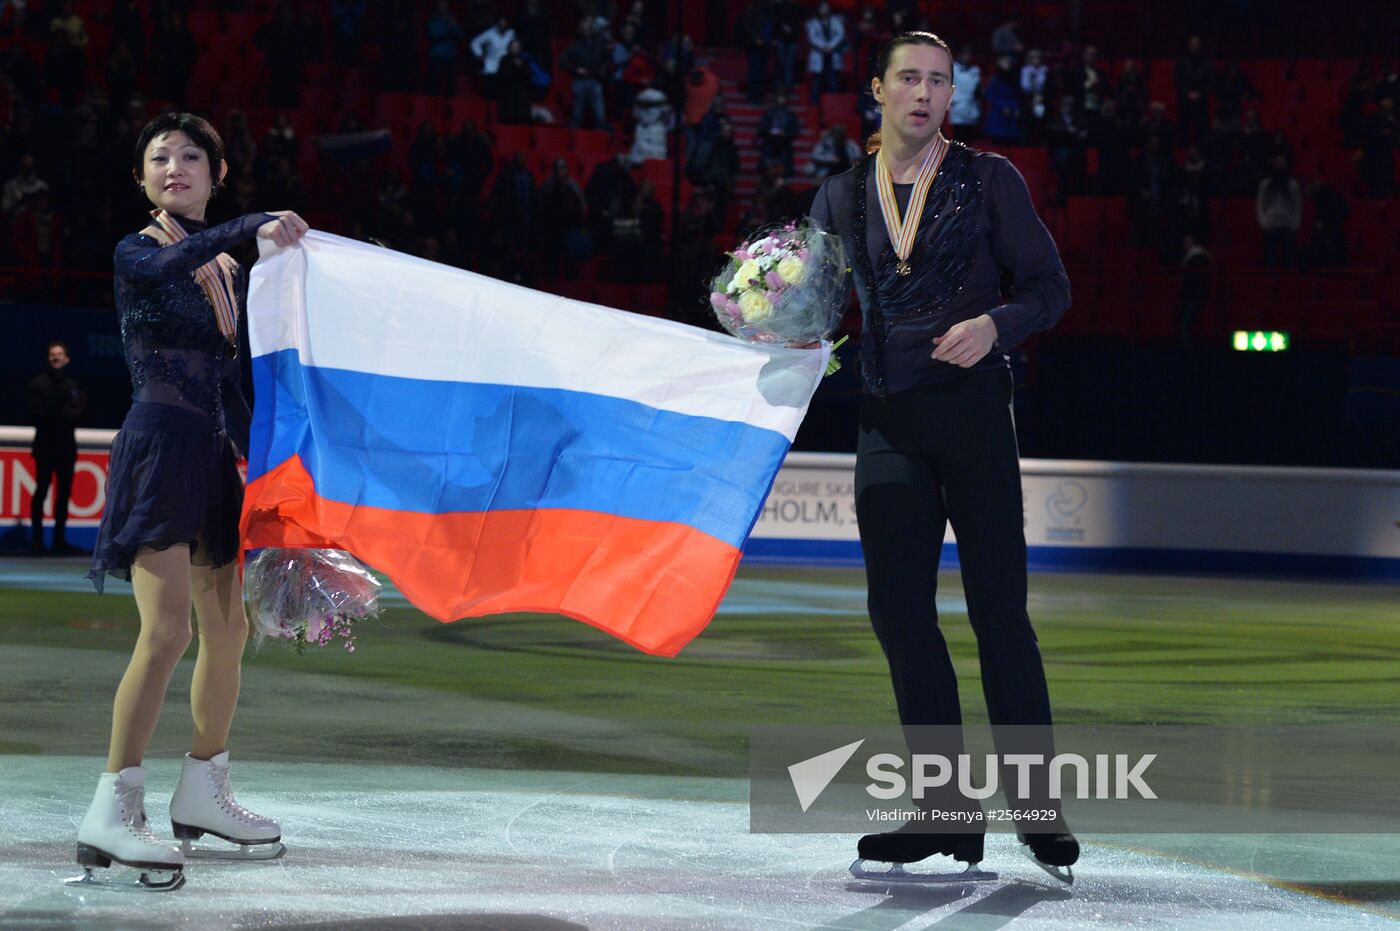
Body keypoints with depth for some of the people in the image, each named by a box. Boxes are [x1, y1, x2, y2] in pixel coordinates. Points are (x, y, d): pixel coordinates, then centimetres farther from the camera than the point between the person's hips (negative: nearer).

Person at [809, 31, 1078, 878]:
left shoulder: (988, 180, 4)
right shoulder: (843, 196, 13)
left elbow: (1049, 286, 3)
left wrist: (994, 324, -16)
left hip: (972, 406, -3)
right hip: (886, 419, 4)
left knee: (998, 603, -6)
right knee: (899, 608, 0)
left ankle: (1037, 803, 0)